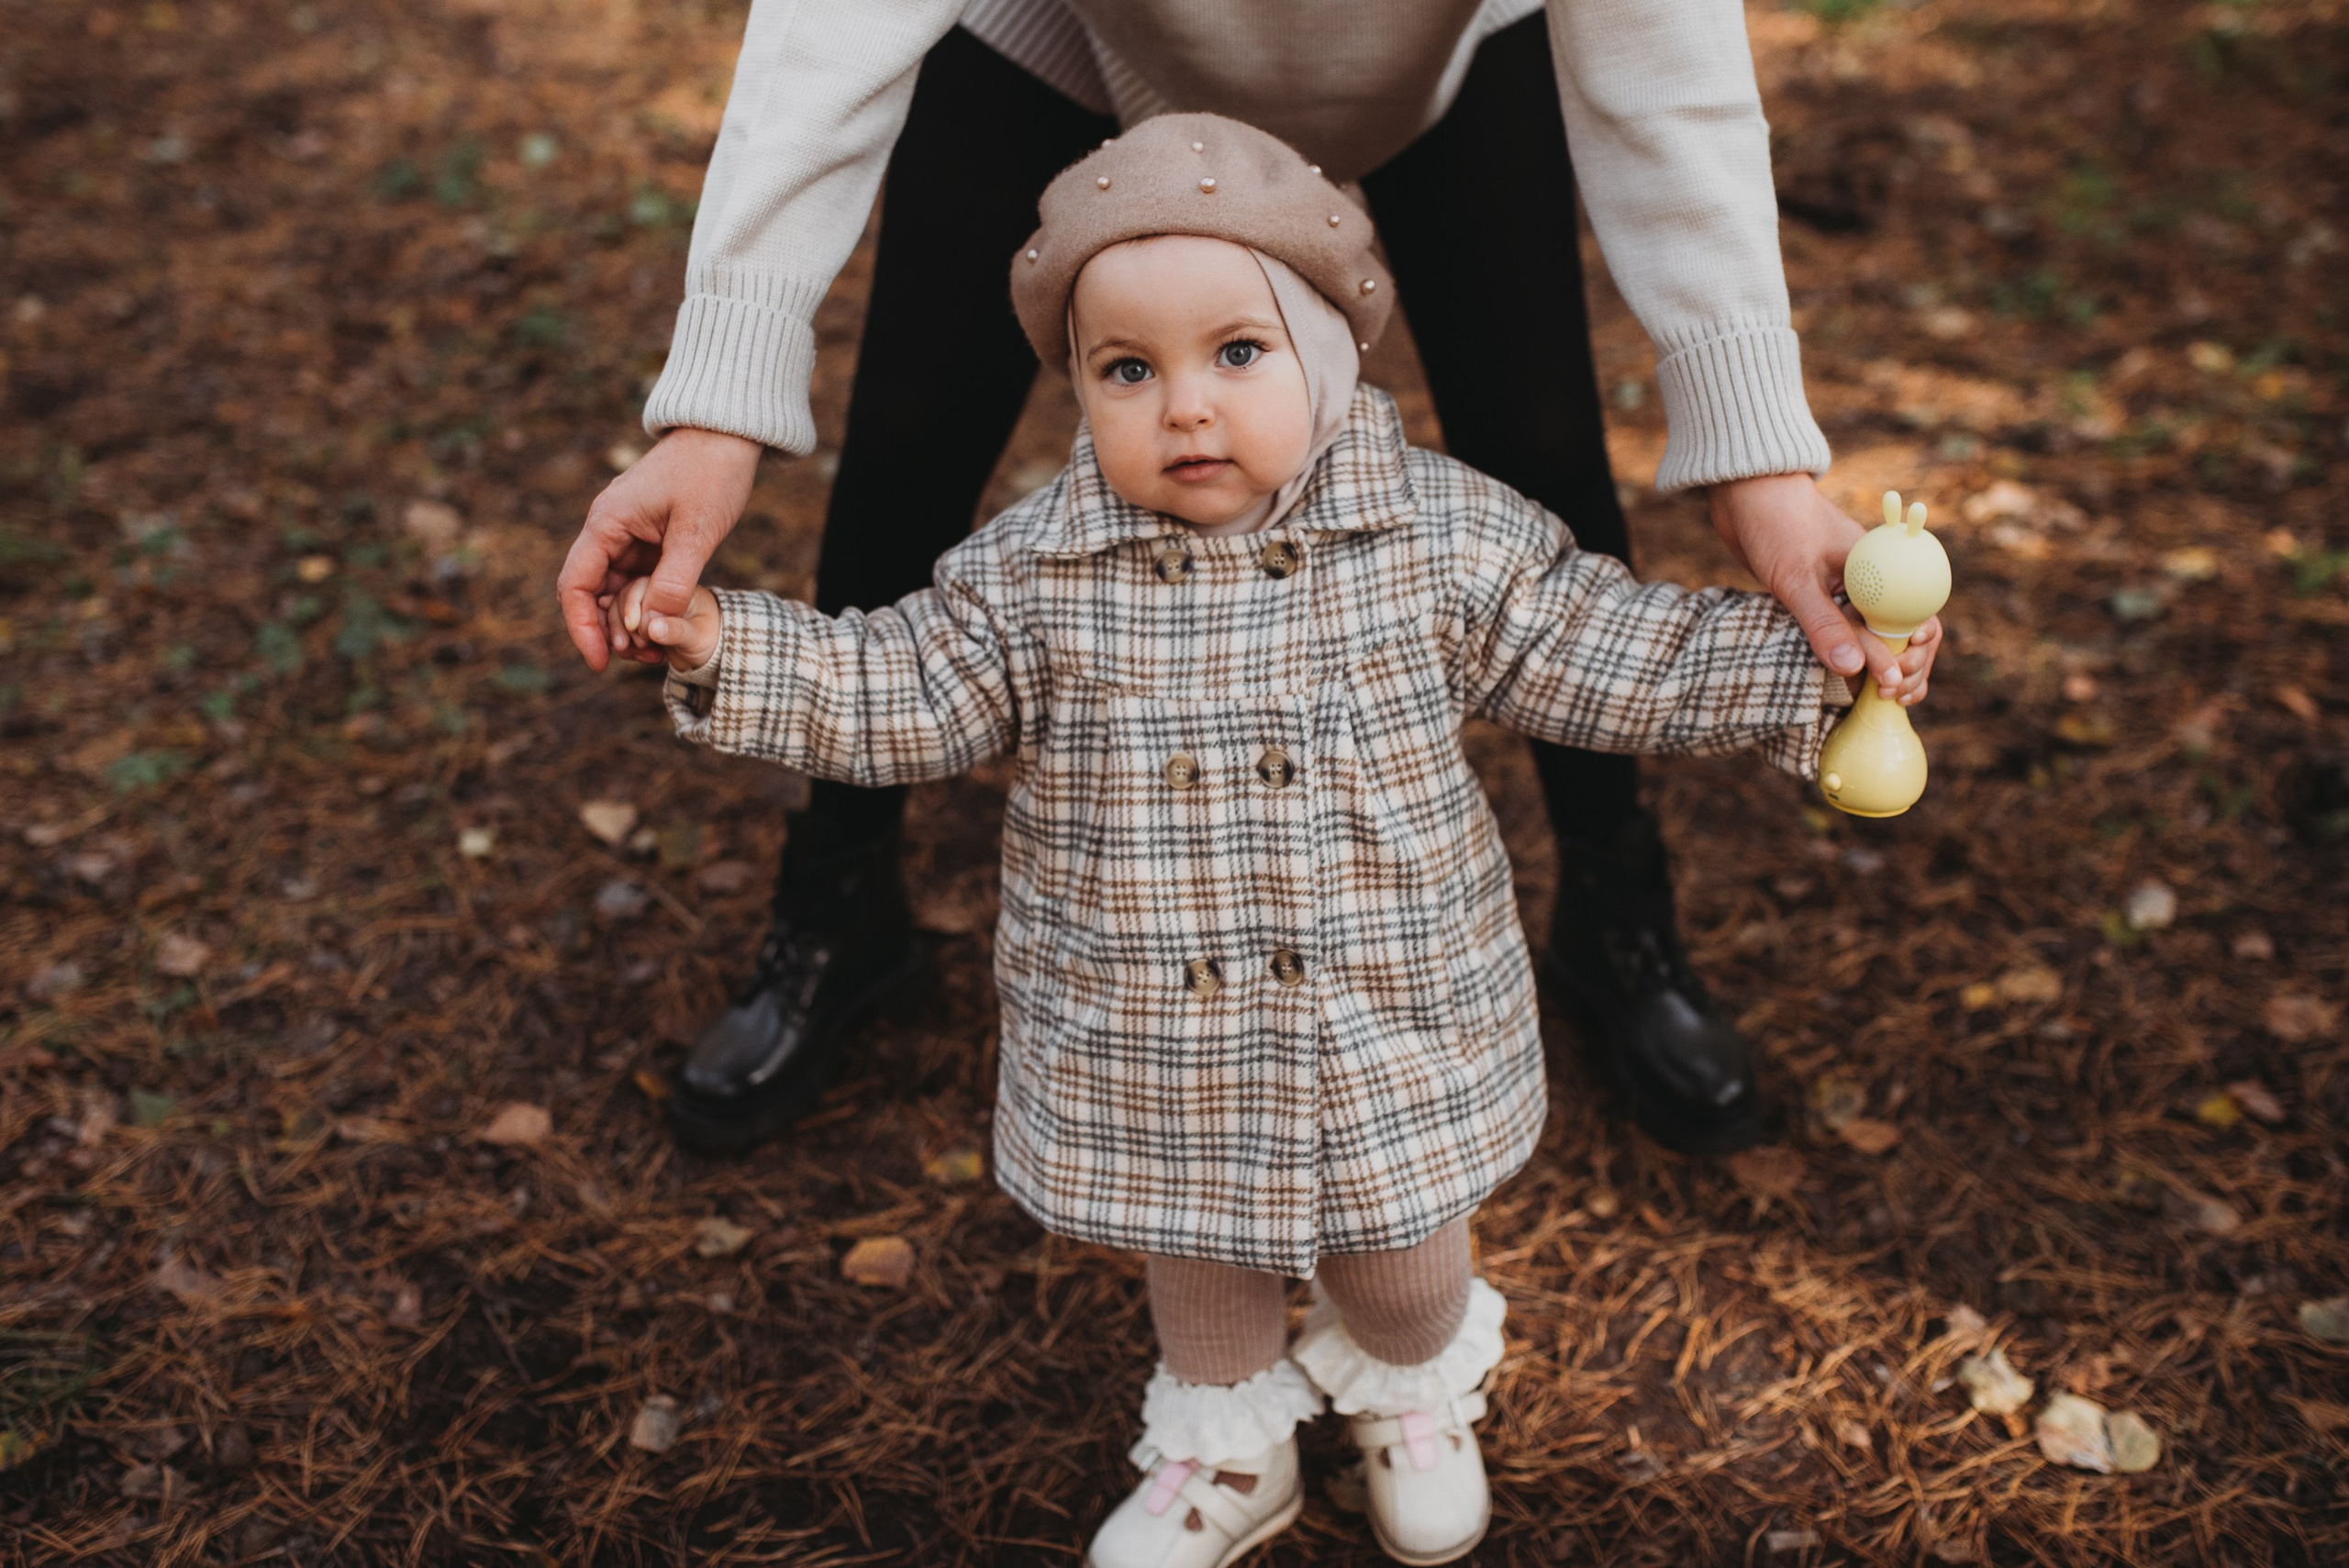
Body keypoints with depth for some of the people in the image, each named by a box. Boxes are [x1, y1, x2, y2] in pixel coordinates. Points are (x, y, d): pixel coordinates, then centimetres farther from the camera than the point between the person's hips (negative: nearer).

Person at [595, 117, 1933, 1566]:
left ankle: (1417, 1401, 56)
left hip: (1388, 1028, 0)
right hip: (1149, 1048, 1)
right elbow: (901, 694, -4)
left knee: (1403, 1261, 20)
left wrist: (1808, 664, -9)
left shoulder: (1443, 536, -13)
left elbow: (1604, 655, -5)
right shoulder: (1037, 573, -12)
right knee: (1197, 1253, 24)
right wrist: (725, 649, -13)